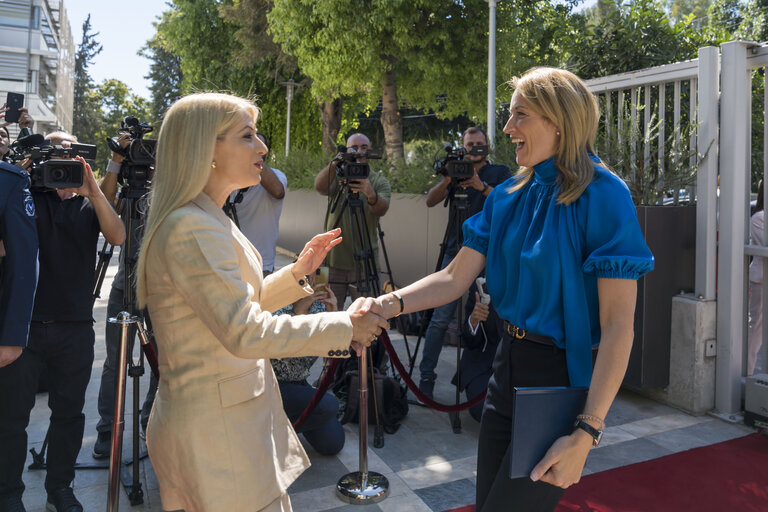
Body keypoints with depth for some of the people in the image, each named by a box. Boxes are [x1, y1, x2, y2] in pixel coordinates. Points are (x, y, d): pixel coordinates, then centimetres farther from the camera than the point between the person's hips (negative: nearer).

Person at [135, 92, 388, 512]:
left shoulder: (208, 221, 11)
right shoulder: (191, 229, -21)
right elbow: (244, 332, -27)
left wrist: (296, 273, 5)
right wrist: (344, 326, -21)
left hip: (239, 412, 10)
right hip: (215, 427, -10)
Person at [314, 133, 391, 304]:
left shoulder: (380, 182, 7)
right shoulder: (337, 176, 9)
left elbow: (382, 210, -12)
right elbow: (320, 187, -14)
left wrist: (371, 194, -34)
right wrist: (335, 162, -31)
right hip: (333, 260, 1)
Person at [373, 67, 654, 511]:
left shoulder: (601, 196, -16)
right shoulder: (508, 196, 4)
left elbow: (618, 325, -20)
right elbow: (456, 278, 1)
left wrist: (586, 433, -24)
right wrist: (390, 304, -16)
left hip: (563, 380, -6)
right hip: (509, 368, 7)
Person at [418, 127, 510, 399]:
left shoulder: (500, 172, 12)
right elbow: (431, 201, 2)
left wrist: (482, 186, -19)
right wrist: (447, 180, -16)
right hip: (456, 251, 1)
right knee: (441, 317, -4)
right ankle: (426, 375, 1)